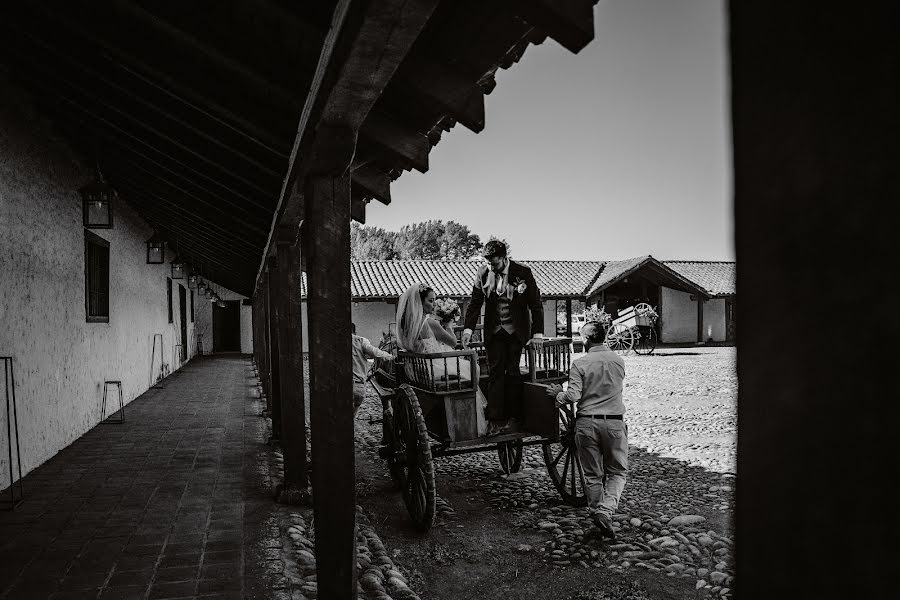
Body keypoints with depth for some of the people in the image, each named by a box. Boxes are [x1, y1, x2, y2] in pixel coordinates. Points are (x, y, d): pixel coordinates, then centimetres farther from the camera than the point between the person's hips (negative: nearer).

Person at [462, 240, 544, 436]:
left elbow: (535, 304, -3)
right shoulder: (483, 273, 0)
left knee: (512, 372, -2)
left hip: (516, 331, -2)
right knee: (495, 373, -2)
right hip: (494, 332, 2)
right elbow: (475, 303, 4)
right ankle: (496, 420, 0)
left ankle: (514, 417, 10)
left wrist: (538, 332, -8)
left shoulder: (522, 273, -6)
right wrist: (468, 329, -6)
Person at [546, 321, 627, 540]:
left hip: (587, 423, -1)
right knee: (617, 472, 12)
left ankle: (597, 513, 18)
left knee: (593, 475, 13)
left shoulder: (579, 364, -7)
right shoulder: (618, 361, 2)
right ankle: (606, 511, -7)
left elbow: (573, 396, -15)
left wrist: (558, 394, 4)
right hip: (614, 423, 1)